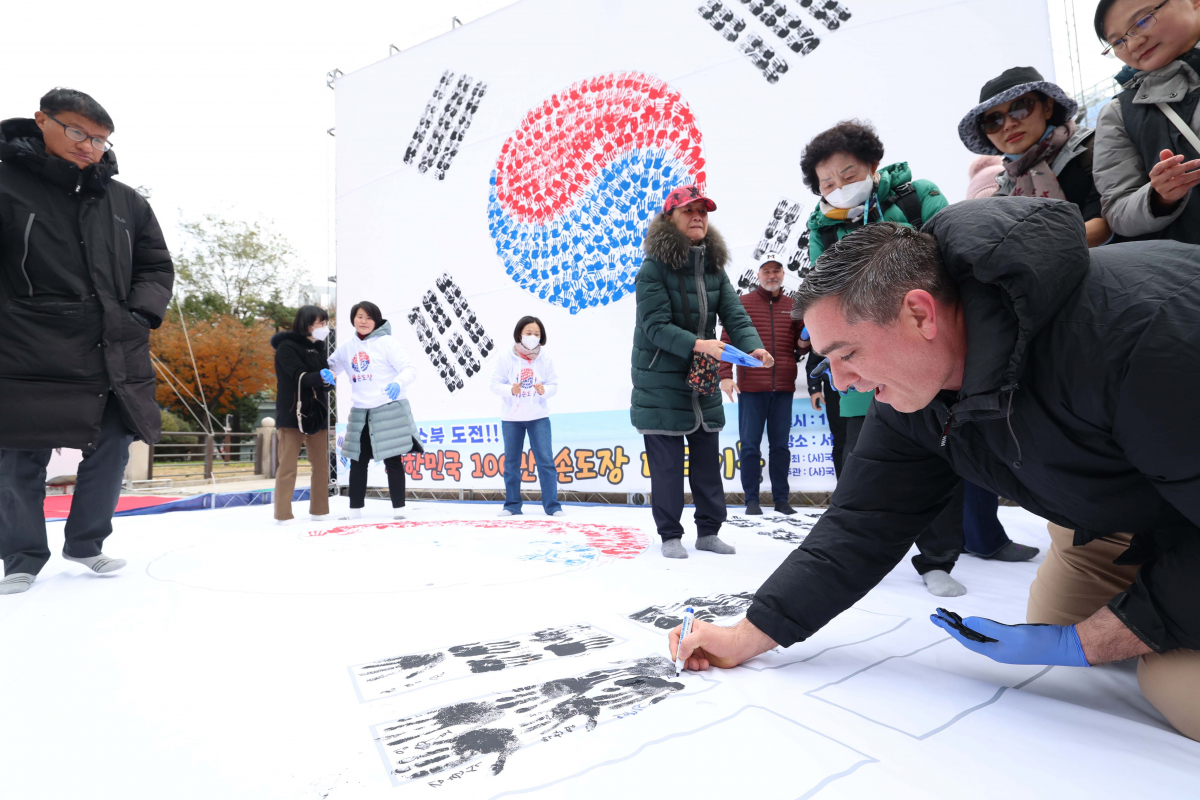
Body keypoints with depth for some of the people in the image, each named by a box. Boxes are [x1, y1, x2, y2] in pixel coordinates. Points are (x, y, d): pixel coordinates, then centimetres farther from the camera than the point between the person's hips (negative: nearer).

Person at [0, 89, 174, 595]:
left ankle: (85, 543, 30)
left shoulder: (127, 203, 11)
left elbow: (157, 266, 16)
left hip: (117, 359, 4)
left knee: (111, 451, 9)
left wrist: (141, 313, 2)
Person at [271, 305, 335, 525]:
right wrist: (321, 377, -38)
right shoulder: (287, 346, -7)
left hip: (316, 414, 7)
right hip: (292, 414, -7)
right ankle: (283, 514, 4)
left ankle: (319, 510, 18)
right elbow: (300, 377, -20)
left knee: (321, 464, 9)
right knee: (288, 465, -4)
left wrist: (328, 379, -9)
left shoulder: (317, 348, 15)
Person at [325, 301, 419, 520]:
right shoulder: (347, 345, 9)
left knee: (392, 460, 1)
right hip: (360, 413, 5)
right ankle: (355, 509, 24)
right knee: (358, 461, 11)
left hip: (389, 410, -5)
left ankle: (398, 508, 11)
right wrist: (328, 373, -4)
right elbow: (334, 364, 21)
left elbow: (410, 369, -11)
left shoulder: (386, 342, -7)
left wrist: (398, 383, -32)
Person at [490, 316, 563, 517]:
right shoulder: (506, 357, -5)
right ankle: (512, 505, 22)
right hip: (511, 418, 0)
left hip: (538, 417, 0)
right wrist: (511, 390, -23)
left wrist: (544, 390, -21)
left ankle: (552, 505, 5)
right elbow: (495, 385, -5)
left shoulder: (545, 359, -1)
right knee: (511, 462, 9)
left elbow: (554, 385, 0)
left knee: (546, 460, -4)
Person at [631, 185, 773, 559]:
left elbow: (735, 315, 0)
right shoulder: (654, 269, -10)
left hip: (703, 381, 6)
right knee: (667, 464, 2)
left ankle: (708, 531, 26)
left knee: (708, 459, 12)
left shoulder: (715, 269, 8)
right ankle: (670, 535, 18)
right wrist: (697, 344, -29)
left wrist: (753, 347, -19)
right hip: (660, 384, -6)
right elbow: (655, 326, -18)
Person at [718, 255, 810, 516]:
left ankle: (781, 499, 19)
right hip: (750, 388, -3)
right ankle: (752, 500, 12)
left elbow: (802, 341, 19)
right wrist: (725, 375, -13)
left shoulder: (793, 307, 13)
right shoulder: (743, 303, 3)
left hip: (783, 388, 3)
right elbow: (727, 340, -3)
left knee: (780, 445, 9)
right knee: (750, 445, 2)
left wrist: (804, 343, -5)